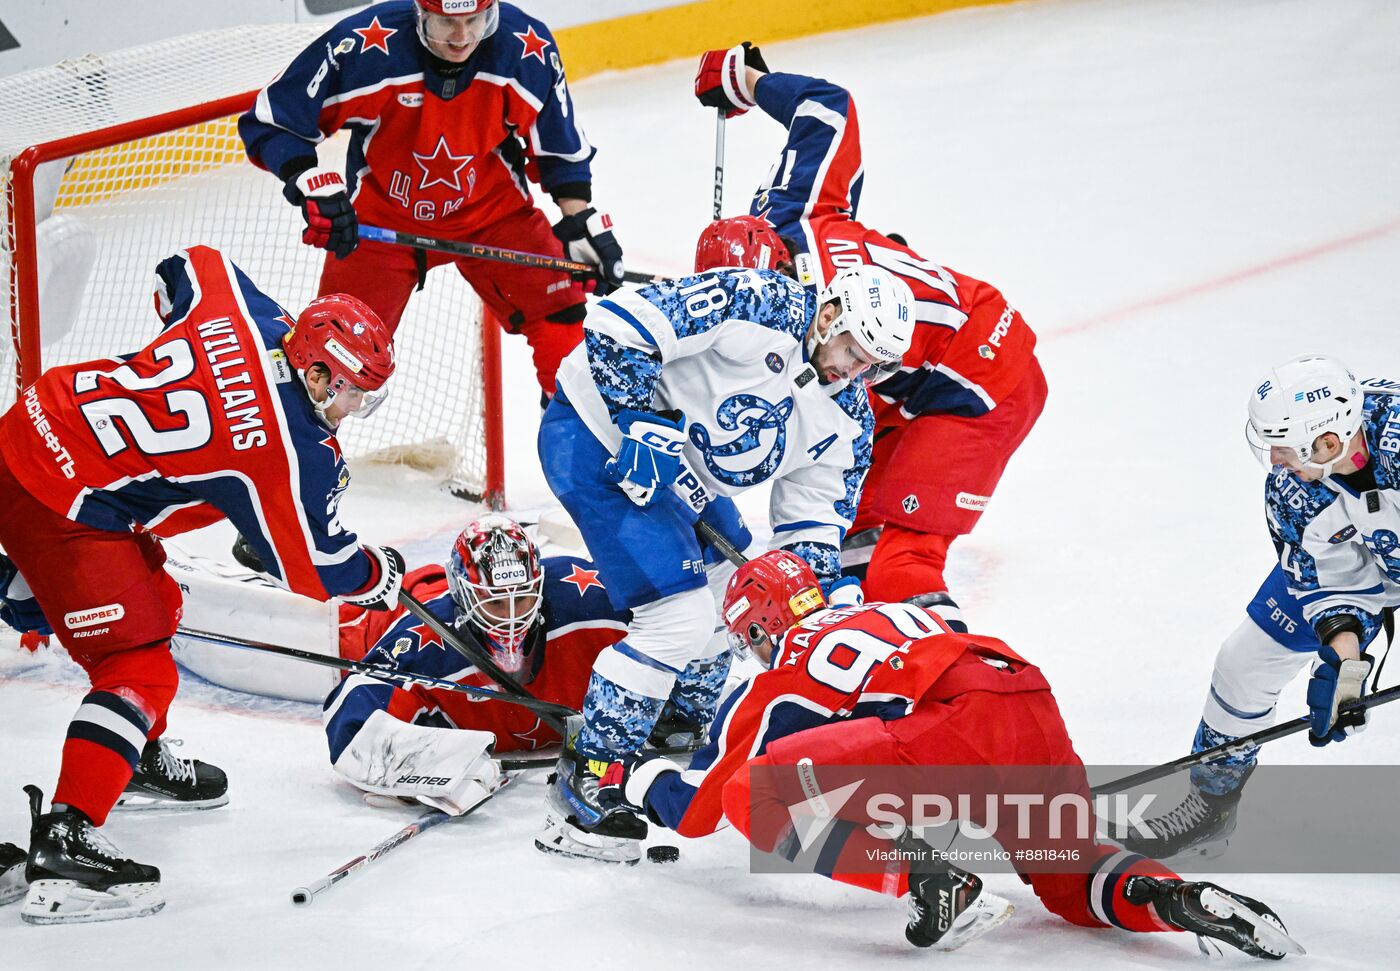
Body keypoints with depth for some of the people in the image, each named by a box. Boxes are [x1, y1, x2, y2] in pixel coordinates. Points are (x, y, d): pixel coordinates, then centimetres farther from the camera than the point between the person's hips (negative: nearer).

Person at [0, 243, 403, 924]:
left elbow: (183, 270, 21)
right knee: (139, 669, -12)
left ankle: (138, 757, 47)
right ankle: (63, 845, -22)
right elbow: (317, 570, -5)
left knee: (154, 601, 27)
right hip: (58, 504, -10)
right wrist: (384, 574, 14)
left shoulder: (245, 316, 0)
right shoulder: (295, 453, -17)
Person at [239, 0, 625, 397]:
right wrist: (311, 185, -34)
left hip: (491, 209, 2)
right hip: (380, 218, -2)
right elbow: (271, 119, -20)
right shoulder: (364, 47, -29)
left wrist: (583, 223, -8)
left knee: (560, 313, -6)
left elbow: (560, 146, -3)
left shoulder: (529, 48, -20)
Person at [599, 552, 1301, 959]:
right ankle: (1166, 896, -3)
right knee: (1066, 872, 30)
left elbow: (696, 809, 23)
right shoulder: (892, 611, 36)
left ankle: (925, 879, -16)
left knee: (752, 793, -1)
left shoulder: (775, 685, 19)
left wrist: (631, 777, 42)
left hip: (955, 730, -7)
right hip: (1039, 719, 7)